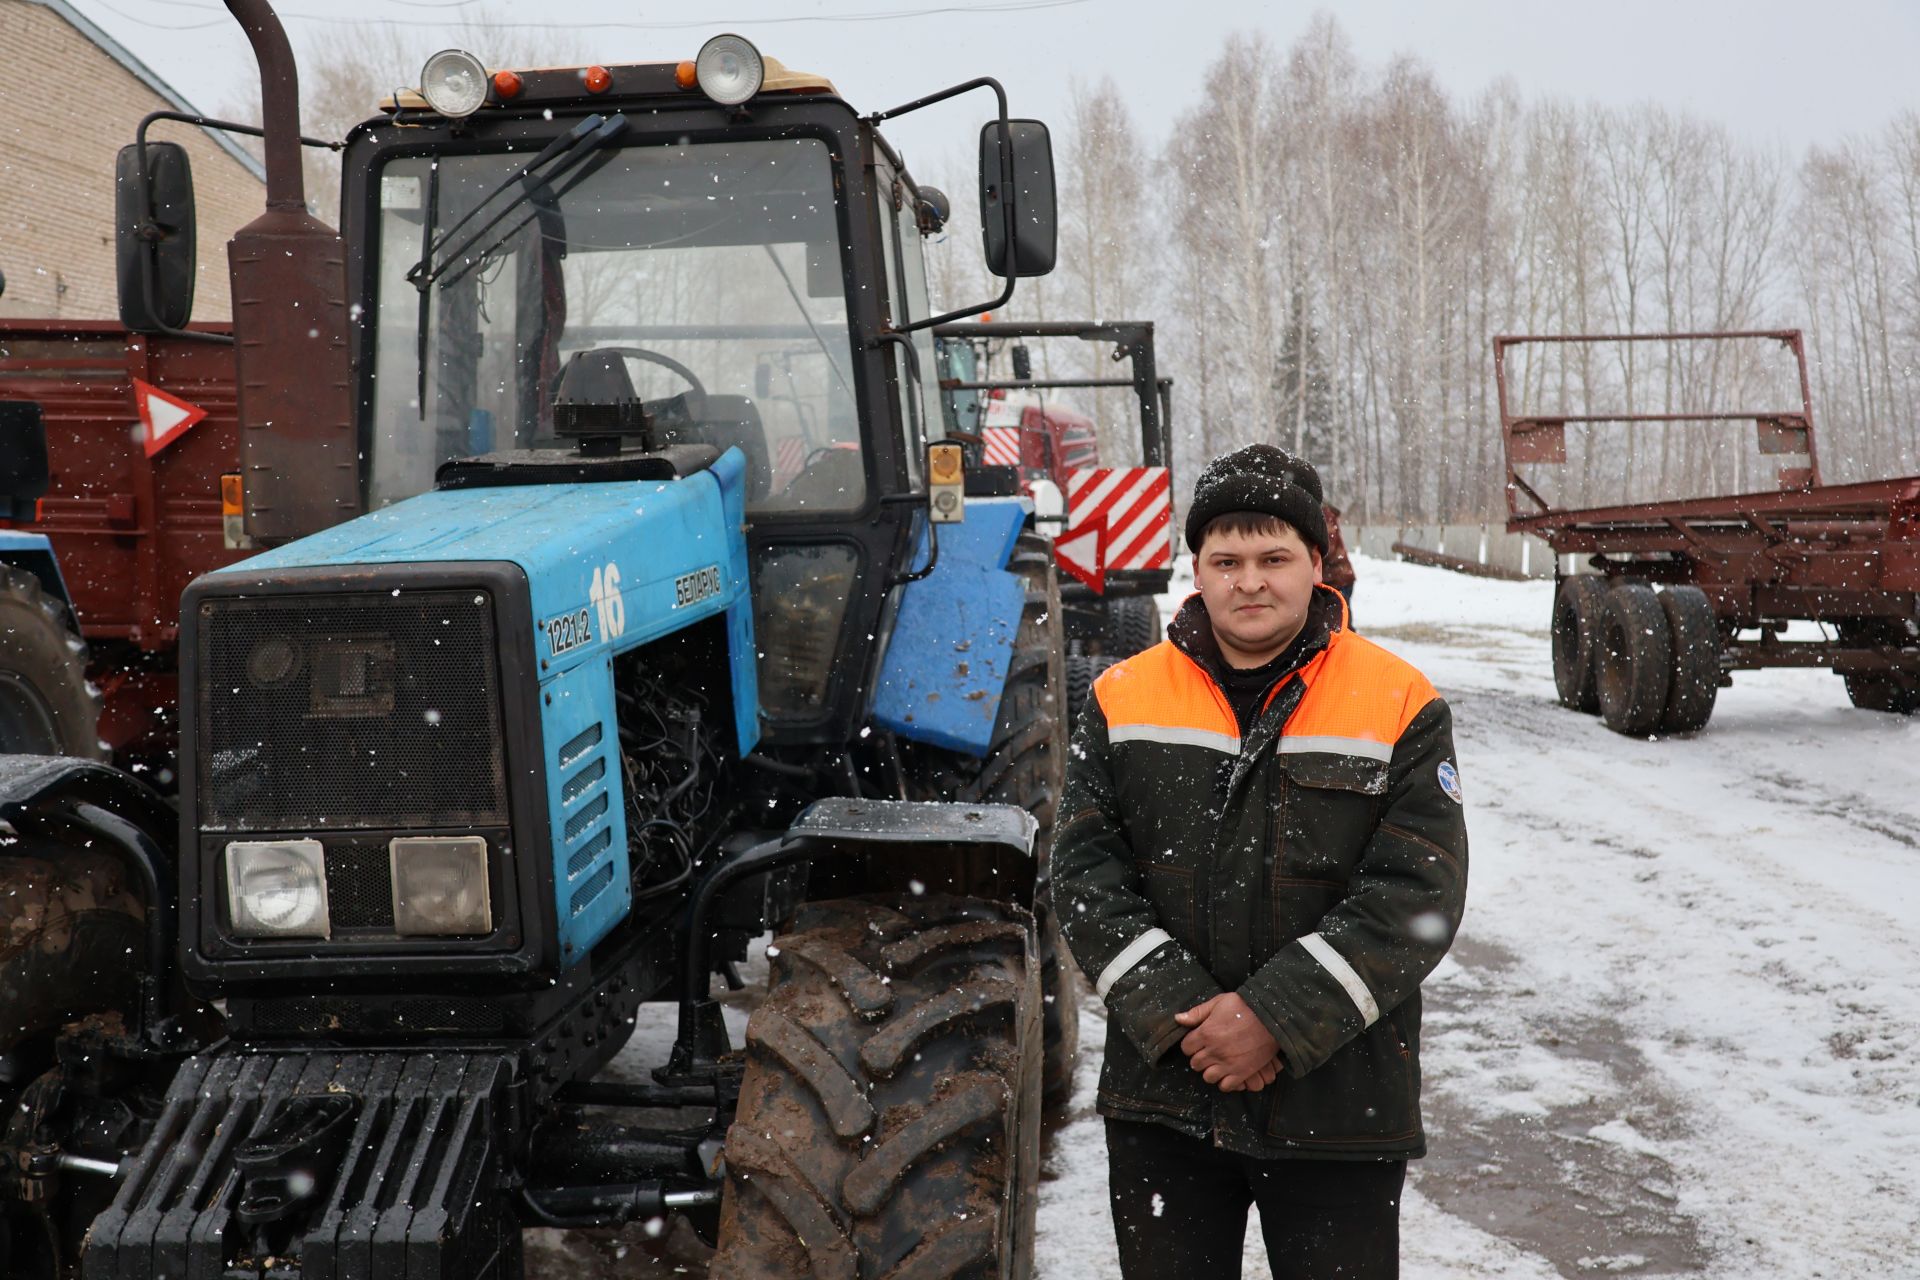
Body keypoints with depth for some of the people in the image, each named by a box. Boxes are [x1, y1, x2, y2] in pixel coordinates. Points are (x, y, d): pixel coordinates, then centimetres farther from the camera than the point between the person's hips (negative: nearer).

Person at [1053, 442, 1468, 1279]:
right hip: (1161, 1100, 2)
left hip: (1339, 1109, -2)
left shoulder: (1402, 708, -4)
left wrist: (1278, 1018, -19)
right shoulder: (1122, 701, 3)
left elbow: (1418, 895, -11)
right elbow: (1087, 876, -2)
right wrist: (1178, 1017, -15)